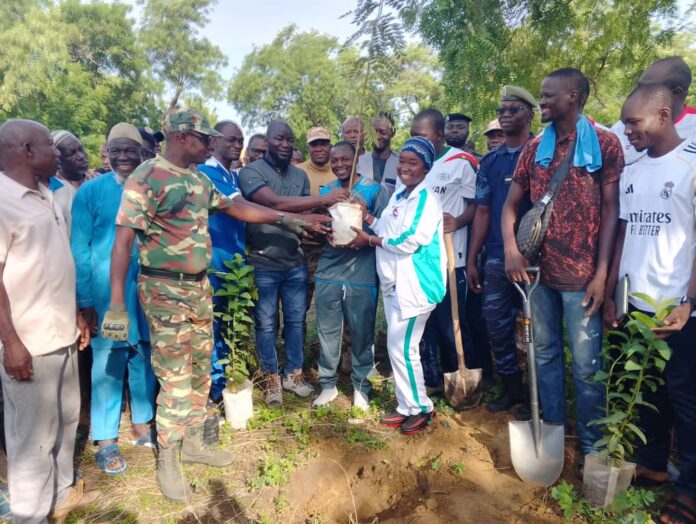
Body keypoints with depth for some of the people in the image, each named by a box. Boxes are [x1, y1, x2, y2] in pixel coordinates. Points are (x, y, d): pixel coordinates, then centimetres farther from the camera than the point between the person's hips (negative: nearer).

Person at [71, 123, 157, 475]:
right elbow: (79, 248, -4)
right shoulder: (91, 191, -4)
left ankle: (142, 424, 32)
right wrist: (85, 300, -7)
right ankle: (106, 440, 21)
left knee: (144, 359, 14)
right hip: (106, 291, -3)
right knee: (108, 364, 5)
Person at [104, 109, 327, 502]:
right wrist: (117, 305, -22)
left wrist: (288, 219, 15)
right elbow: (123, 241, -17)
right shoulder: (146, 178, -14)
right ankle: (168, 461, 19)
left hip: (200, 286, 8)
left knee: (201, 370, 15)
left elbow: (235, 207, 19)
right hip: (165, 290, -7)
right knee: (175, 377, 0)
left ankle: (192, 442, 34)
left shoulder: (199, 179, 9)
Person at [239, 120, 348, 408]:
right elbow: (275, 203, -25)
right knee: (266, 324, 8)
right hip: (263, 263, -5)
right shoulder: (250, 172, -9)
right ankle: (271, 379, 25)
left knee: (296, 319, 13)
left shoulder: (301, 175, 10)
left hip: (295, 262, 5)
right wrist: (324, 199, -26)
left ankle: (293, 373, 31)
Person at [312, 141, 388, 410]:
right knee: (327, 331, 8)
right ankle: (328, 384, 25)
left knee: (362, 333, 8)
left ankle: (361, 386, 25)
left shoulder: (375, 190, -1)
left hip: (362, 275, -3)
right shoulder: (325, 191, 10)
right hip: (328, 273, 3)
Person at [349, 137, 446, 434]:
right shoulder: (398, 196, 15)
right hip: (394, 282, 9)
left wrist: (369, 240, -11)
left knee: (403, 348, -5)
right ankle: (407, 406, 28)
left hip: (415, 284, -9)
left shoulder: (427, 198, -13)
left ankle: (421, 409, 15)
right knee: (396, 347, 14)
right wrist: (365, 216, 7)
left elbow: (407, 241, -21)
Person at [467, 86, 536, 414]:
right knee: (496, 325, 8)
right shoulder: (489, 162, 11)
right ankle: (512, 388, 27)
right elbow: (482, 212, 10)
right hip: (496, 258, 4)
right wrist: (472, 260, 6)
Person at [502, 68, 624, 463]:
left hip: (581, 273, -4)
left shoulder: (605, 143, -2)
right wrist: (511, 250, -8)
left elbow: (612, 209, -5)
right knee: (545, 353, 14)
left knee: (586, 364, 3)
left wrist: (602, 272, -11)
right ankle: (552, 429, 31)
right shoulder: (534, 149, 9)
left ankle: (592, 444, 22)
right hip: (538, 269, 4)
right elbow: (511, 203, 9)